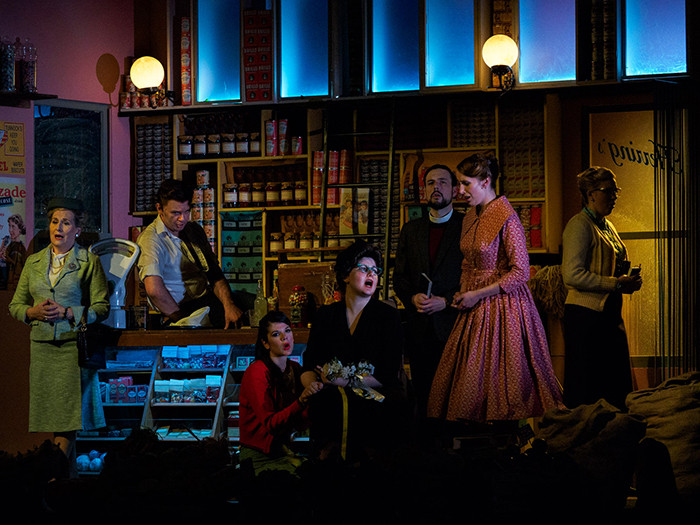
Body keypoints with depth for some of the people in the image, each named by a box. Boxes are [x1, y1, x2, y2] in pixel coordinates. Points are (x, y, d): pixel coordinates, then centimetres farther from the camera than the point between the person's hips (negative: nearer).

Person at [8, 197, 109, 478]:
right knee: (50, 413, 2)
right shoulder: (34, 262, 14)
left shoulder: (89, 261, 2)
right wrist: (34, 312, -5)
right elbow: (15, 304, 16)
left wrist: (66, 313, -13)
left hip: (73, 343, -4)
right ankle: (68, 472, 10)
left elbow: (102, 307, -2)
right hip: (41, 346, 4)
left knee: (66, 414, -9)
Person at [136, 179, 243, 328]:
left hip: (208, 298, 8)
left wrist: (229, 305, -10)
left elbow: (215, 275, 9)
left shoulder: (195, 230, 16)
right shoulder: (150, 239, -10)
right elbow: (154, 289, -24)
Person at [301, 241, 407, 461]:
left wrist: (346, 380, -14)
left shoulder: (388, 316, 7)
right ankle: (329, 448, -14)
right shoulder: (326, 315, 15)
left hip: (377, 395, -2)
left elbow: (388, 375, -3)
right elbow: (309, 367, 7)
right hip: (332, 395, 2)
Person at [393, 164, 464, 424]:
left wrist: (445, 301, -13)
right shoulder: (410, 230, 16)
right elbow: (399, 277, 14)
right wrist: (413, 297, -6)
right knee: (423, 398, 5)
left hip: (454, 323, -4)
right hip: (419, 327, 4)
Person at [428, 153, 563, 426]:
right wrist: (463, 292, 5)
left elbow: (520, 272, -16)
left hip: (503, 308, -8)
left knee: (502, 380, -4)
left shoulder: (507, 219, -14)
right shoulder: (470, 219, 11)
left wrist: (477, 295, -15)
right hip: (475, 311, 8)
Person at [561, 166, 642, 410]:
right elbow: (572, 275, -20)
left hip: (610, 313, 9)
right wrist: (616, 284, -19)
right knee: (585, 390, -5)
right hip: (586, 315, -9)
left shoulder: (607, 226, 18)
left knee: (617, 387, 7)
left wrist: (628, 280, 8)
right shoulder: (579, 225, -10)